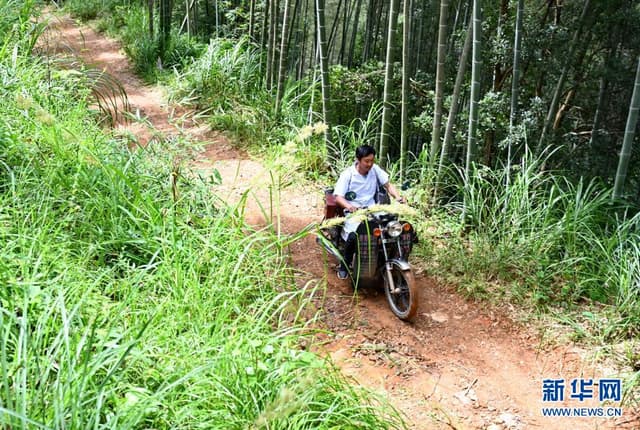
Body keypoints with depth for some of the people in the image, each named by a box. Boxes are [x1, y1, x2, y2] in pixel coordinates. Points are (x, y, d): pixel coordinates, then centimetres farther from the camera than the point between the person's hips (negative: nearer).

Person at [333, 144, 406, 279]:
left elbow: (388, 184, 5)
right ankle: (344, 266, -4)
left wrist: (398, 197, -15)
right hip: (353, 212, -4)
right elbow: (338, 197, -15)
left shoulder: (375, 169, 2)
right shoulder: (347, 174, -10)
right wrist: (349, 206, -36)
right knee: (354, 236, -30)